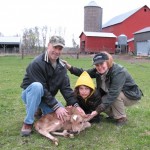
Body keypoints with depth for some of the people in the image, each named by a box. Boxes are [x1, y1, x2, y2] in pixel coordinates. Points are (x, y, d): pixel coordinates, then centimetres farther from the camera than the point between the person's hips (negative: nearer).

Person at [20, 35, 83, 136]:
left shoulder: (61, 66, -3)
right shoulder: (37, 63, -25)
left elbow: (66, 87, -7)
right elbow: (42, 89, -29)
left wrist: (75, 105, -19)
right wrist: (56, 107, -31)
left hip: (47, 97, 6)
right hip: (31, 94, -5)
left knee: (64, 115, -14)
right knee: (37, 86, -39)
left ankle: (41, 109, 15)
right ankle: (28, 123, -25)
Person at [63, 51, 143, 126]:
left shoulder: (119, 72, -34)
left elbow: (113, 94, -41)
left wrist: (98, 110, -44)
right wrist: (70, 68, -20)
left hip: (131, 95, -7)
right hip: (115, 93, 7)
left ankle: (122, 118, -9)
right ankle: (113, 115, 12)